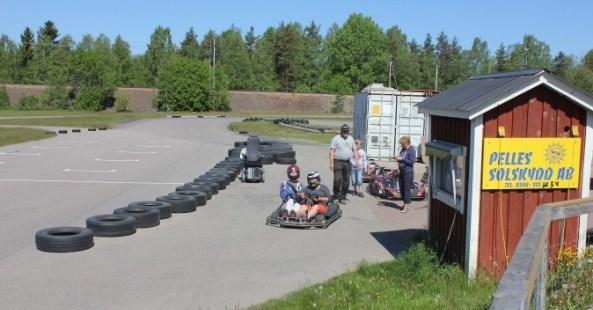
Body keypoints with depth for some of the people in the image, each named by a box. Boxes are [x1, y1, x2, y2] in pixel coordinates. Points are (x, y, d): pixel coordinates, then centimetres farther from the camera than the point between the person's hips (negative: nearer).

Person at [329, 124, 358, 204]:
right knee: (338, 180, -13)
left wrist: (356, 161, 8)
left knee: (346, 181, 6)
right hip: (338, 162, -5)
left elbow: (354, 151, 18)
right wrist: (331, 163, -16)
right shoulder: (336, 139, -3)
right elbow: (331, 151, -8)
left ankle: (342, 196, 16)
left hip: (347, 163, 5)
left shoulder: (351, 139, 14)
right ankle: (336, 196, 3)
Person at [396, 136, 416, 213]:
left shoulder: (412, 150, -10)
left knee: (406, 189, -4)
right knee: (401, 189, 11)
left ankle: (407, 206, 2)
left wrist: (402, 159, -18)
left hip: (408, 172, -8)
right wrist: (398, 160, 2)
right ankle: (405, 203, 24)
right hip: (401, 171, 8)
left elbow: (412, 162, -16)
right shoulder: (402, 150, 12)